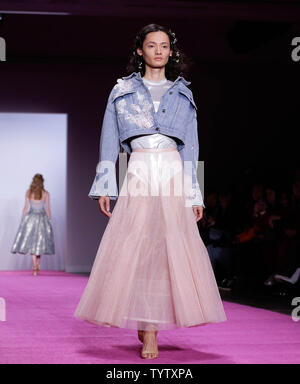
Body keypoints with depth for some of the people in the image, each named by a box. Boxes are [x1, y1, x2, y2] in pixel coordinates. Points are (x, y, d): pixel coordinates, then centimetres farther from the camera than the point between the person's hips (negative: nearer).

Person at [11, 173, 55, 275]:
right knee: (39, 242, 9)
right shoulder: (46, 193, -2)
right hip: (42, 218, 0)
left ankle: (35, 266, -12)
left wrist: (22, 220, 6)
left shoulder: (28, 192, -2)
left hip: (30, 218, 0)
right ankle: (37, 266, 12)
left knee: (31, 242, 3)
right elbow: (47, 209, -1)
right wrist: (48, 221, 9)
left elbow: (26, 207, -1)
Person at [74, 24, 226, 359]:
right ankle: (149, 334, 0)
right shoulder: (122, 90, 13)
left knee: (172, 247, -9)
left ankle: (151, 325, -2)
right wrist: (105, 187, 1)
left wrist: (194, 194, 7)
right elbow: (109, 141, 9)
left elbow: (190, 146, 14)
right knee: (137, 247, -9)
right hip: (139, 175, -1)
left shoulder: (182, 93, 16)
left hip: (174, 175, 1)